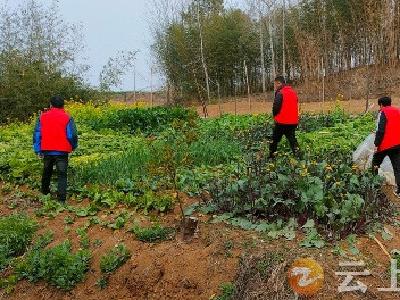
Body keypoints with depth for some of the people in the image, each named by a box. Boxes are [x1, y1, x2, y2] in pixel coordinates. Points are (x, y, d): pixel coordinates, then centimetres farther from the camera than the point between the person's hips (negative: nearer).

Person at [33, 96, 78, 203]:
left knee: (47, 172, 24)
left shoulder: (43, 117, 5)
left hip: (47, 151, 4)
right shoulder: (67, 118, -5)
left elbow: (37, 134, 4)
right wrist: (73, 146, 11)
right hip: (62, 151, -3)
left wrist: (38, 150, 8)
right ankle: (62, 198, -4)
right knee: (62, 175, 1)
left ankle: (45, 191, 41)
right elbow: (72, 135, -8)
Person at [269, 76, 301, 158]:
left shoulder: (280, 93, -13)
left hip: (281, 121, -6)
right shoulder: (293, 92, 11)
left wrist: (275, 116, 1)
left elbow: (276, 107, -18)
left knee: (275, 139, 8)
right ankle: (298, 155, 1)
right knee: (292, 138, 12)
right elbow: (296, 106, 15)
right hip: (293, 121, 6)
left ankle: (271, 155, 15)